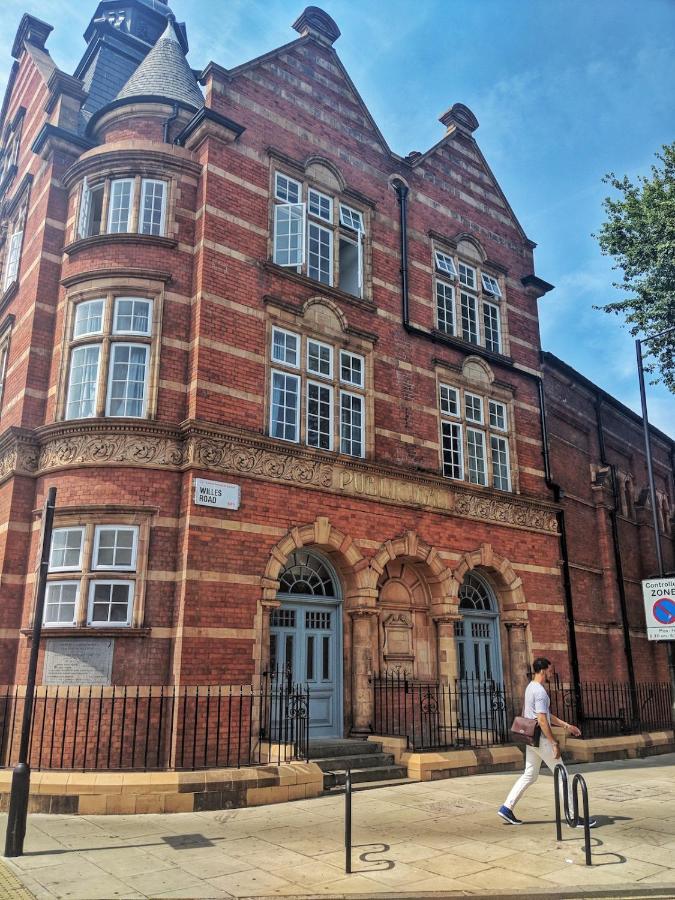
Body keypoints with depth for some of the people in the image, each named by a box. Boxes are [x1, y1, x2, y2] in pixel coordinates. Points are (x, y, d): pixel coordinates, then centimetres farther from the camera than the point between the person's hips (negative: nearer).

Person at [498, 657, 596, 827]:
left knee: (530, 775, 15)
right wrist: (554, 743, -19)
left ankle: (507, 808, 13)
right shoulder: (540, 691, -18)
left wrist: (566, 726, 22)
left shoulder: (530, 688, 14)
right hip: (541, 739, -10)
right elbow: (542, 720, -23)